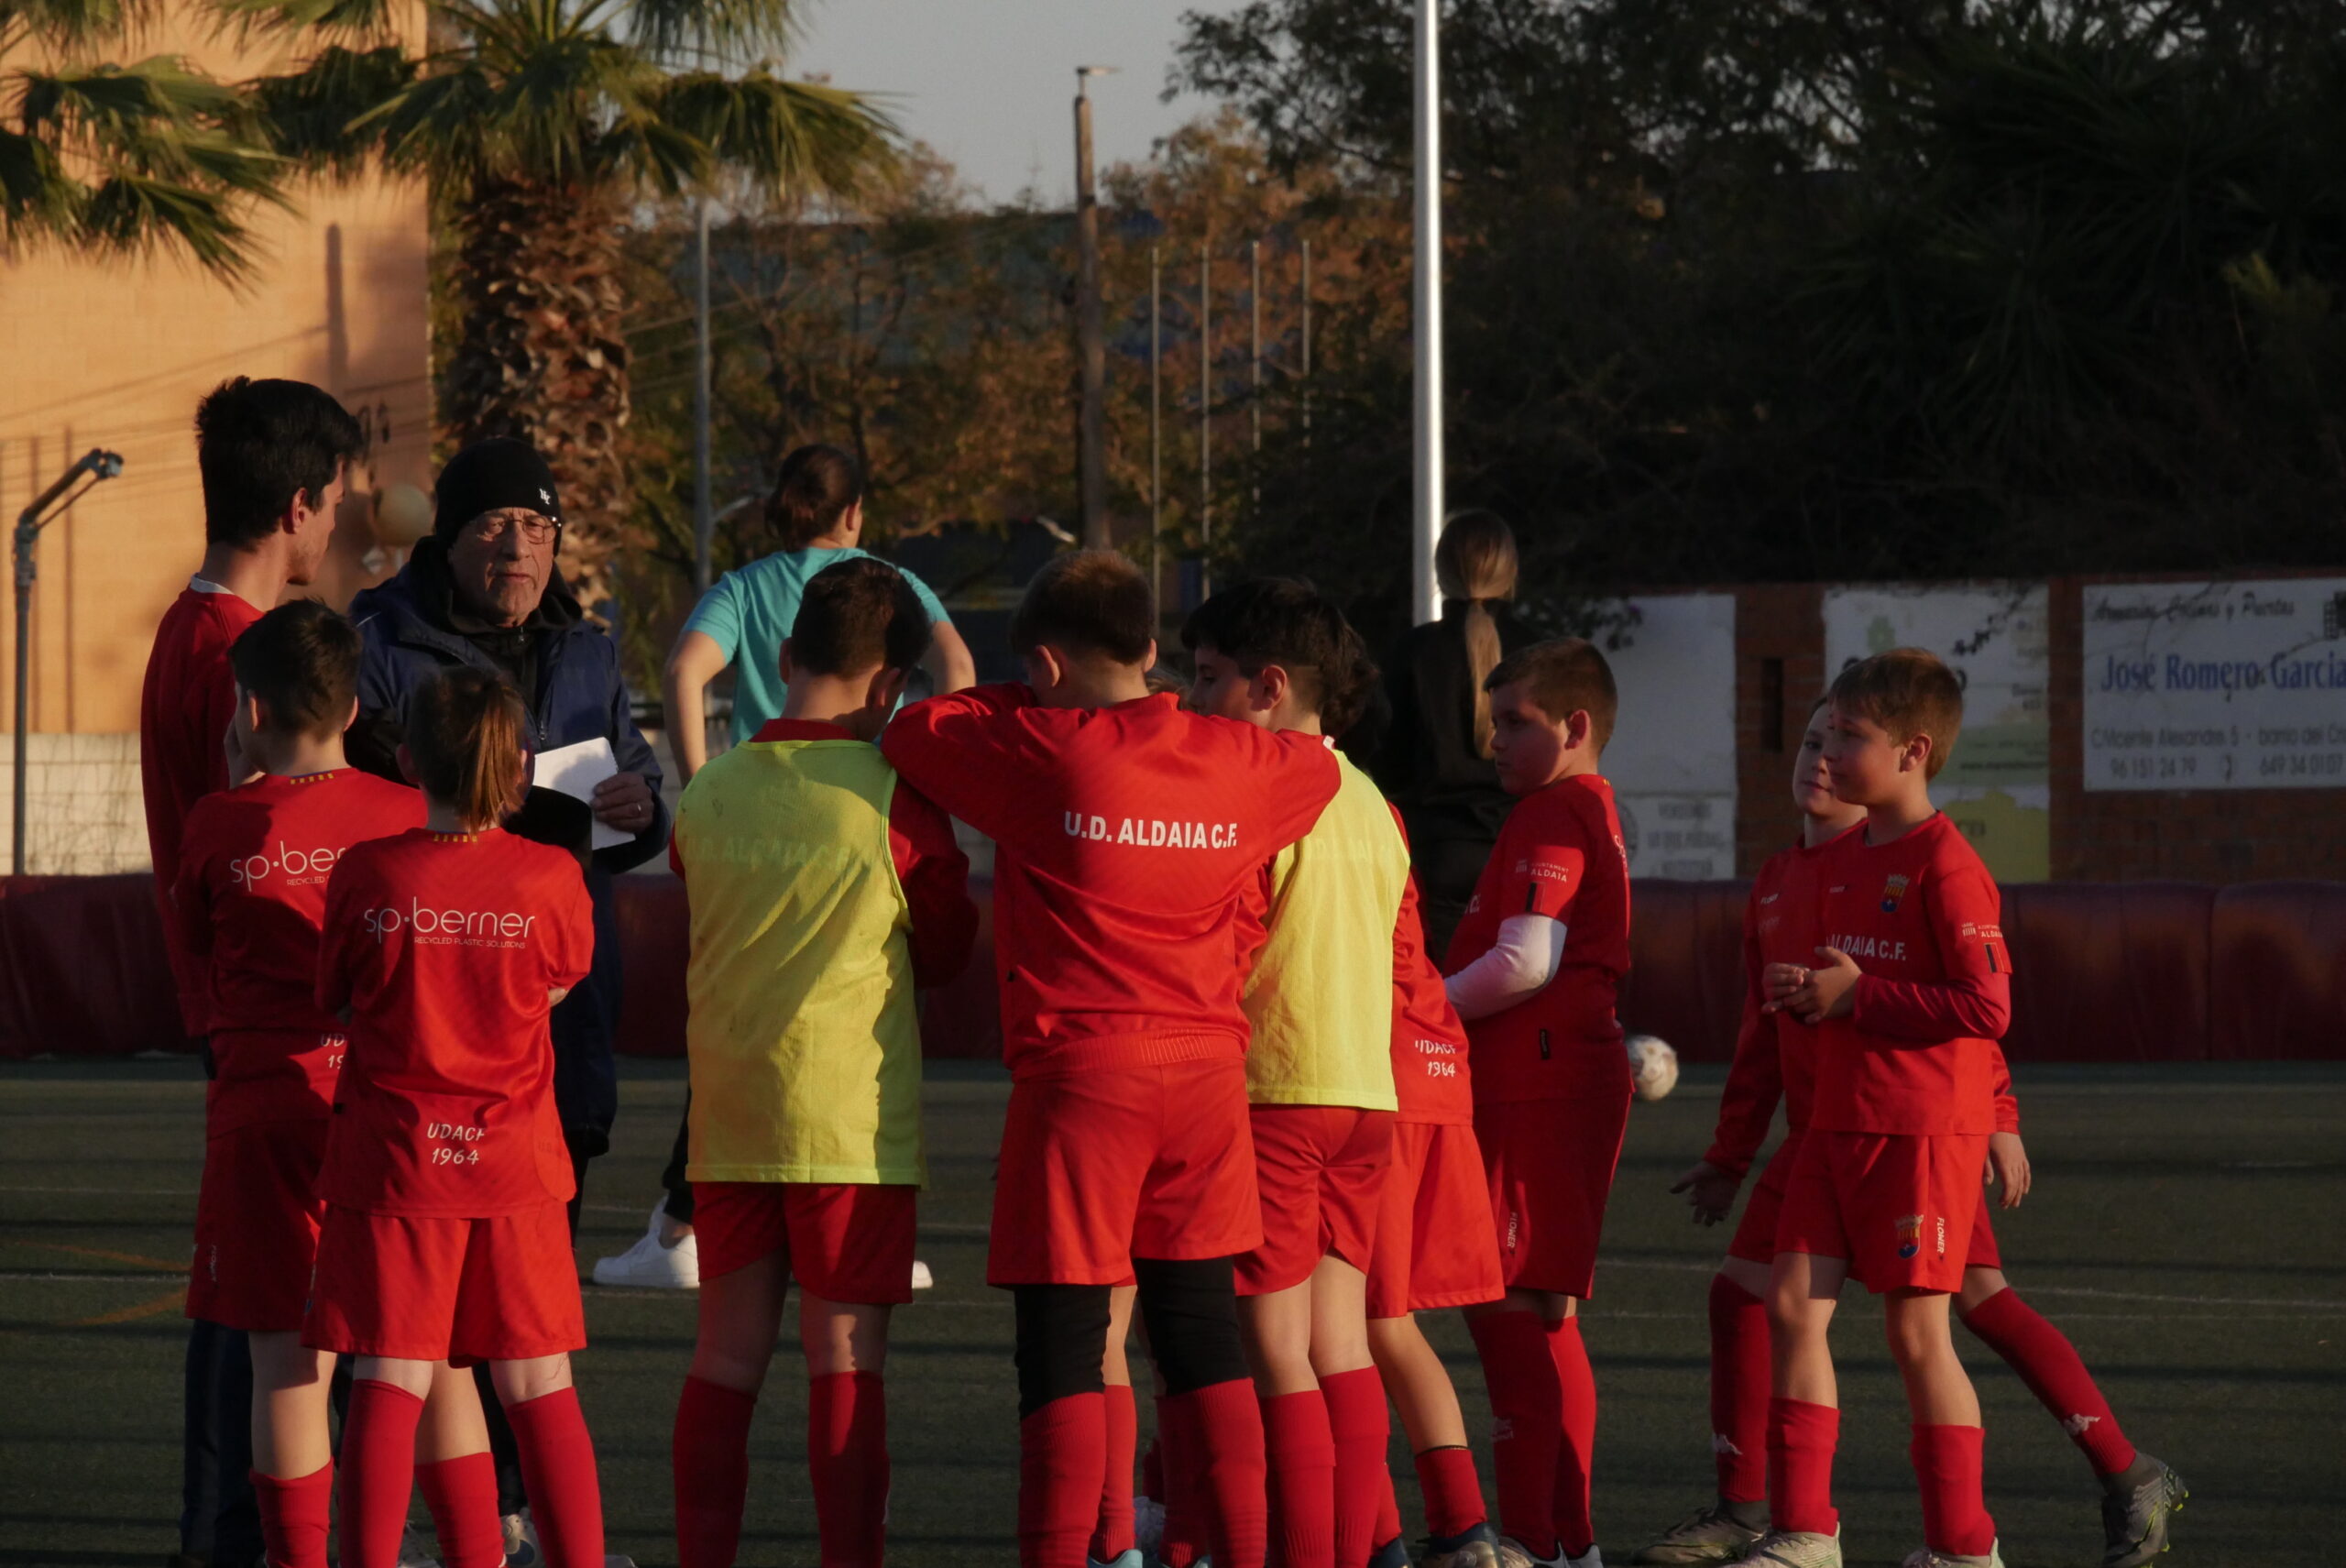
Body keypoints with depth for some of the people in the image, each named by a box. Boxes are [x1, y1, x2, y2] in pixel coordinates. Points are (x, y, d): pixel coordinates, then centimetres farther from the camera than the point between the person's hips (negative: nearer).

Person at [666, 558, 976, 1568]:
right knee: (846, 1355, -2)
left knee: (727, 1353, 9)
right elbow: (949, 946, 4)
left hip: (727, 1112, 4)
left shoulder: (708, 793, 3)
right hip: (854, 1115, -4)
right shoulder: (893, 797, -9)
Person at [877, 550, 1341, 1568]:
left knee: (1063, 1339, -3)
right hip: (1208, 1065, 5)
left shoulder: (1038, 749, -6)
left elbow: (908, 731, 6)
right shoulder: (1241, 763, 7)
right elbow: (1317, 763, 29)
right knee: (1199, 1327, 11)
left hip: (1080, 1068, -4)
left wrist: (1027, 706, 19)